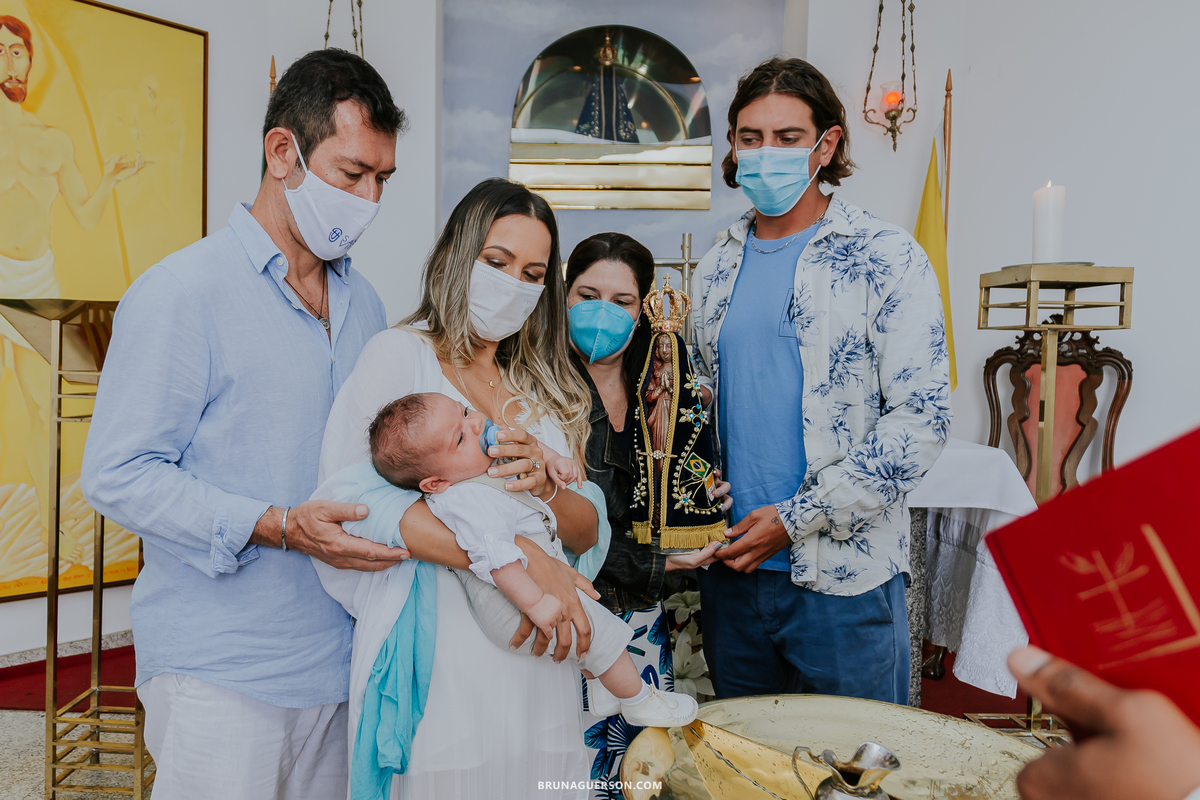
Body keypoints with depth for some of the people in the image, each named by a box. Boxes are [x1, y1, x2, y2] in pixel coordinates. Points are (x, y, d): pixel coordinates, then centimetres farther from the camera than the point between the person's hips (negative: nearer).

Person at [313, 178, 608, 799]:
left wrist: (546, 488, -13)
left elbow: (590, 535, 10)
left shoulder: (544, 391, 16)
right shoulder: (400, 356, -1)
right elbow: (353, 495, -17)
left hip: (538, 660, 5)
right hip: (438, 661, -5)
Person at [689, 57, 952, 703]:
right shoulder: (715, 269, 8)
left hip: (844, 577, -4)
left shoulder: (888, 260, -7)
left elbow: (922, 420, -12)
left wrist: (797, 518, -16)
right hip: (730, 570, 5)